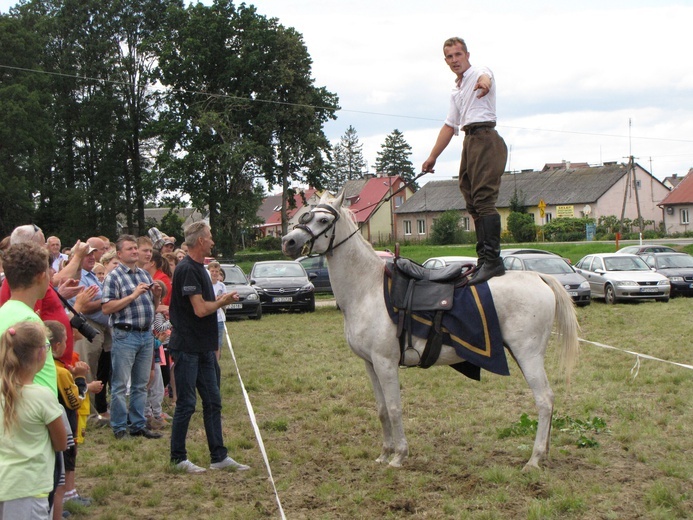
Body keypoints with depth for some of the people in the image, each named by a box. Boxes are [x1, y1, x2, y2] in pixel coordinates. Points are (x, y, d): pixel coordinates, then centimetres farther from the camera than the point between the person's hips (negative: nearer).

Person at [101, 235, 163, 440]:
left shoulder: (144, 274, 15)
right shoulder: (114, 276, -5)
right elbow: (106, 308, -15)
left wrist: (157, 294, 0)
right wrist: (133, 295, -18)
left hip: (146, 335, 6)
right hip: (125, 336, -6)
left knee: (141, 384, 12)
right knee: (120, 385, -1)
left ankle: (138, 425, 20)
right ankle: (119, 428, 7)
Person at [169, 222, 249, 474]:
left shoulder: (199, 268, 14)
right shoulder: (187, 269, -17)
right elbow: (200, 309, -21)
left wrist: (222, 300, 4)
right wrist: (223, 301, -5)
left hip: (203, 348, 10)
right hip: (187, 347, -10)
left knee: (212, 401, 11)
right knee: (186, 404, -1)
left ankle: (219, 456, 16)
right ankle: (178, 458, 10)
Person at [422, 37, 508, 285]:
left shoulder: (479, 72, 0)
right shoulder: (456, 89, 26)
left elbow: (485, 77, -27)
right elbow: (449, 126, 30)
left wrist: (484, 82, -53)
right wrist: (432, 157, 29)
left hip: (484, 138, -9)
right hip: (469, 141, 9)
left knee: (484, 199, -20)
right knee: (473, 203, 5)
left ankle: (493, 259, -27)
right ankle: (484, 258, 7)